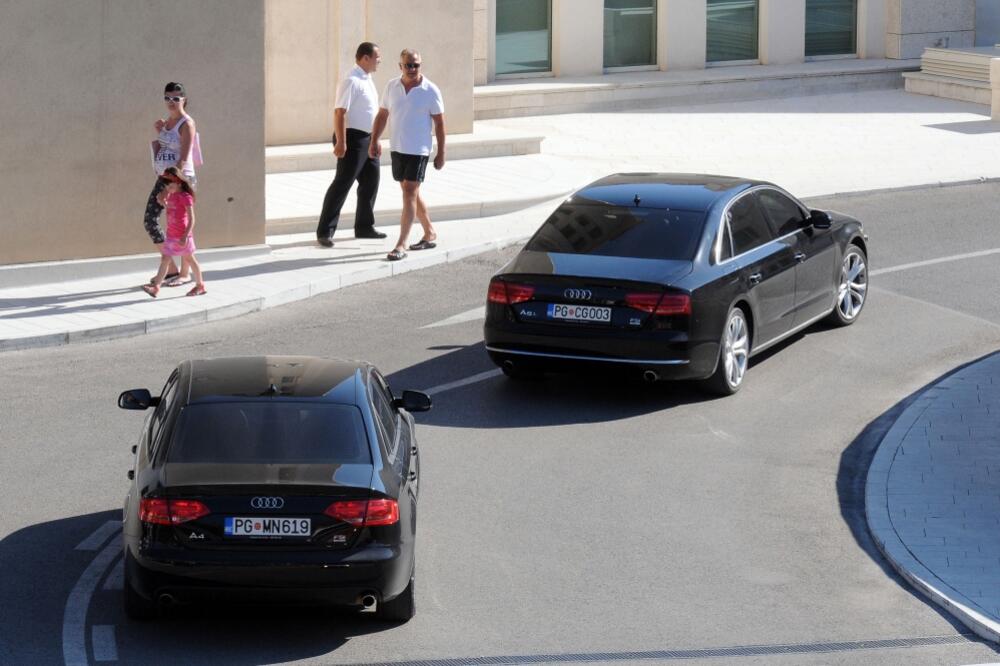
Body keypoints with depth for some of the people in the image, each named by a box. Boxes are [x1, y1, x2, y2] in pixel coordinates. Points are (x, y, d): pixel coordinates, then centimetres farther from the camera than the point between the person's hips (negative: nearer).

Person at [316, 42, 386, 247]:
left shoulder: (367, 80, 13)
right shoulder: (352, 81, -17)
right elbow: (340, 111, -21)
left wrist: (375, 140, 22)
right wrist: (341, 142, -25)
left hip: (368, 138, 9)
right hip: (353, 138, -9)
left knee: (370, 182, 15)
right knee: (342, 184, -7)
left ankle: (364, 227, 27)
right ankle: (324, 232, -4)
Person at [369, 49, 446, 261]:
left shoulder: (430, 91, -9)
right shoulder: (391, 87, 3)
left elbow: (439, 123, -4)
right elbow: (382, 115, 13)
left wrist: (441, 153, -5)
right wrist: (374, 140, 6)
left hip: (419, 150, -5)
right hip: (397, 148, 6)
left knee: (410, 193, -10)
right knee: (411, 193, 14)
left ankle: (401, 245, -11)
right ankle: (430, 233, 30)